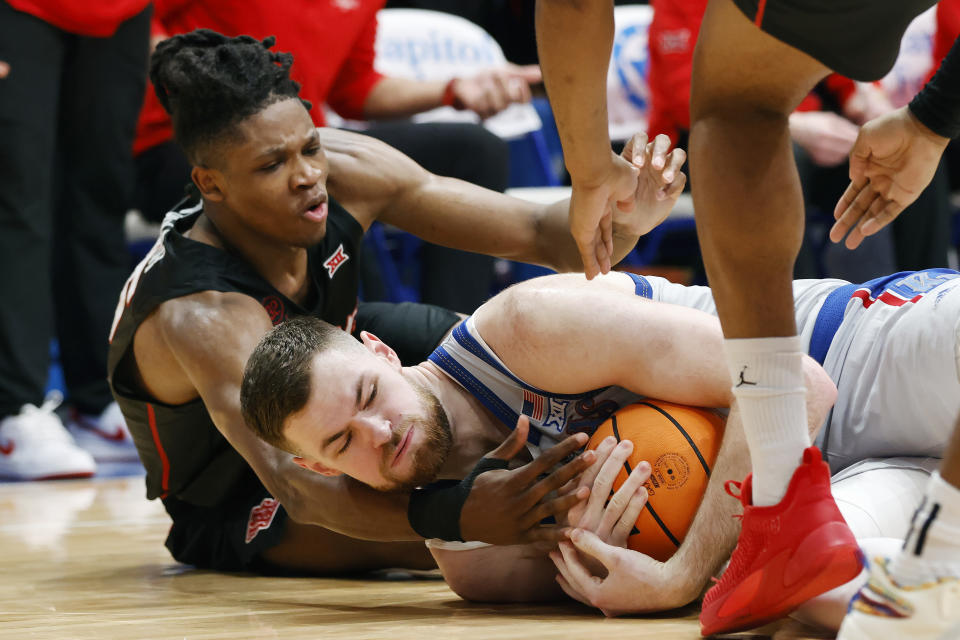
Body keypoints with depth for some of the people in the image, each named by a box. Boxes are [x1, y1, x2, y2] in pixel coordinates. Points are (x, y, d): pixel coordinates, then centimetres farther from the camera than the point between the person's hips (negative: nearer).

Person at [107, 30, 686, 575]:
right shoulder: (200, 317, -41)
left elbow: (535, 233, -19)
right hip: (241, 506, -7)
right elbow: (297, 489, -55)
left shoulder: (344, 171, -22)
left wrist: (620, 221, -42)